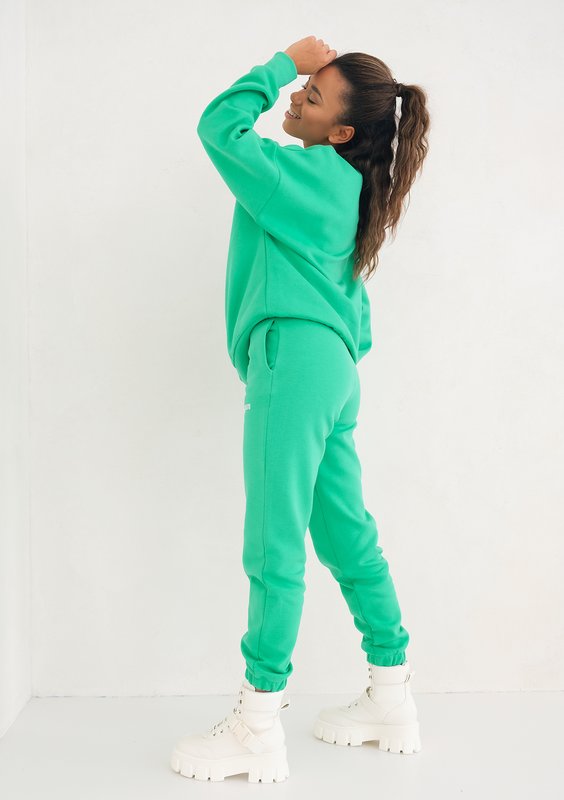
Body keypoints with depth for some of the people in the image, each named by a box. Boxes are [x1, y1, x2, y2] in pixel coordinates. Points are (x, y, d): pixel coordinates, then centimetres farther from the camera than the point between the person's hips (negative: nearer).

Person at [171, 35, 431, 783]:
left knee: (274, 546, -8)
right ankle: (393, 702, 21)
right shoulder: (345, 185, 19)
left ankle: (258, 733, 0)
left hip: (297, 355, -10)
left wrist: (280, 63, 1)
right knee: (347, 535, 13)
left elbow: (219, 126, -10)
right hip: (333, 364, 10)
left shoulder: (312, 173, -8)